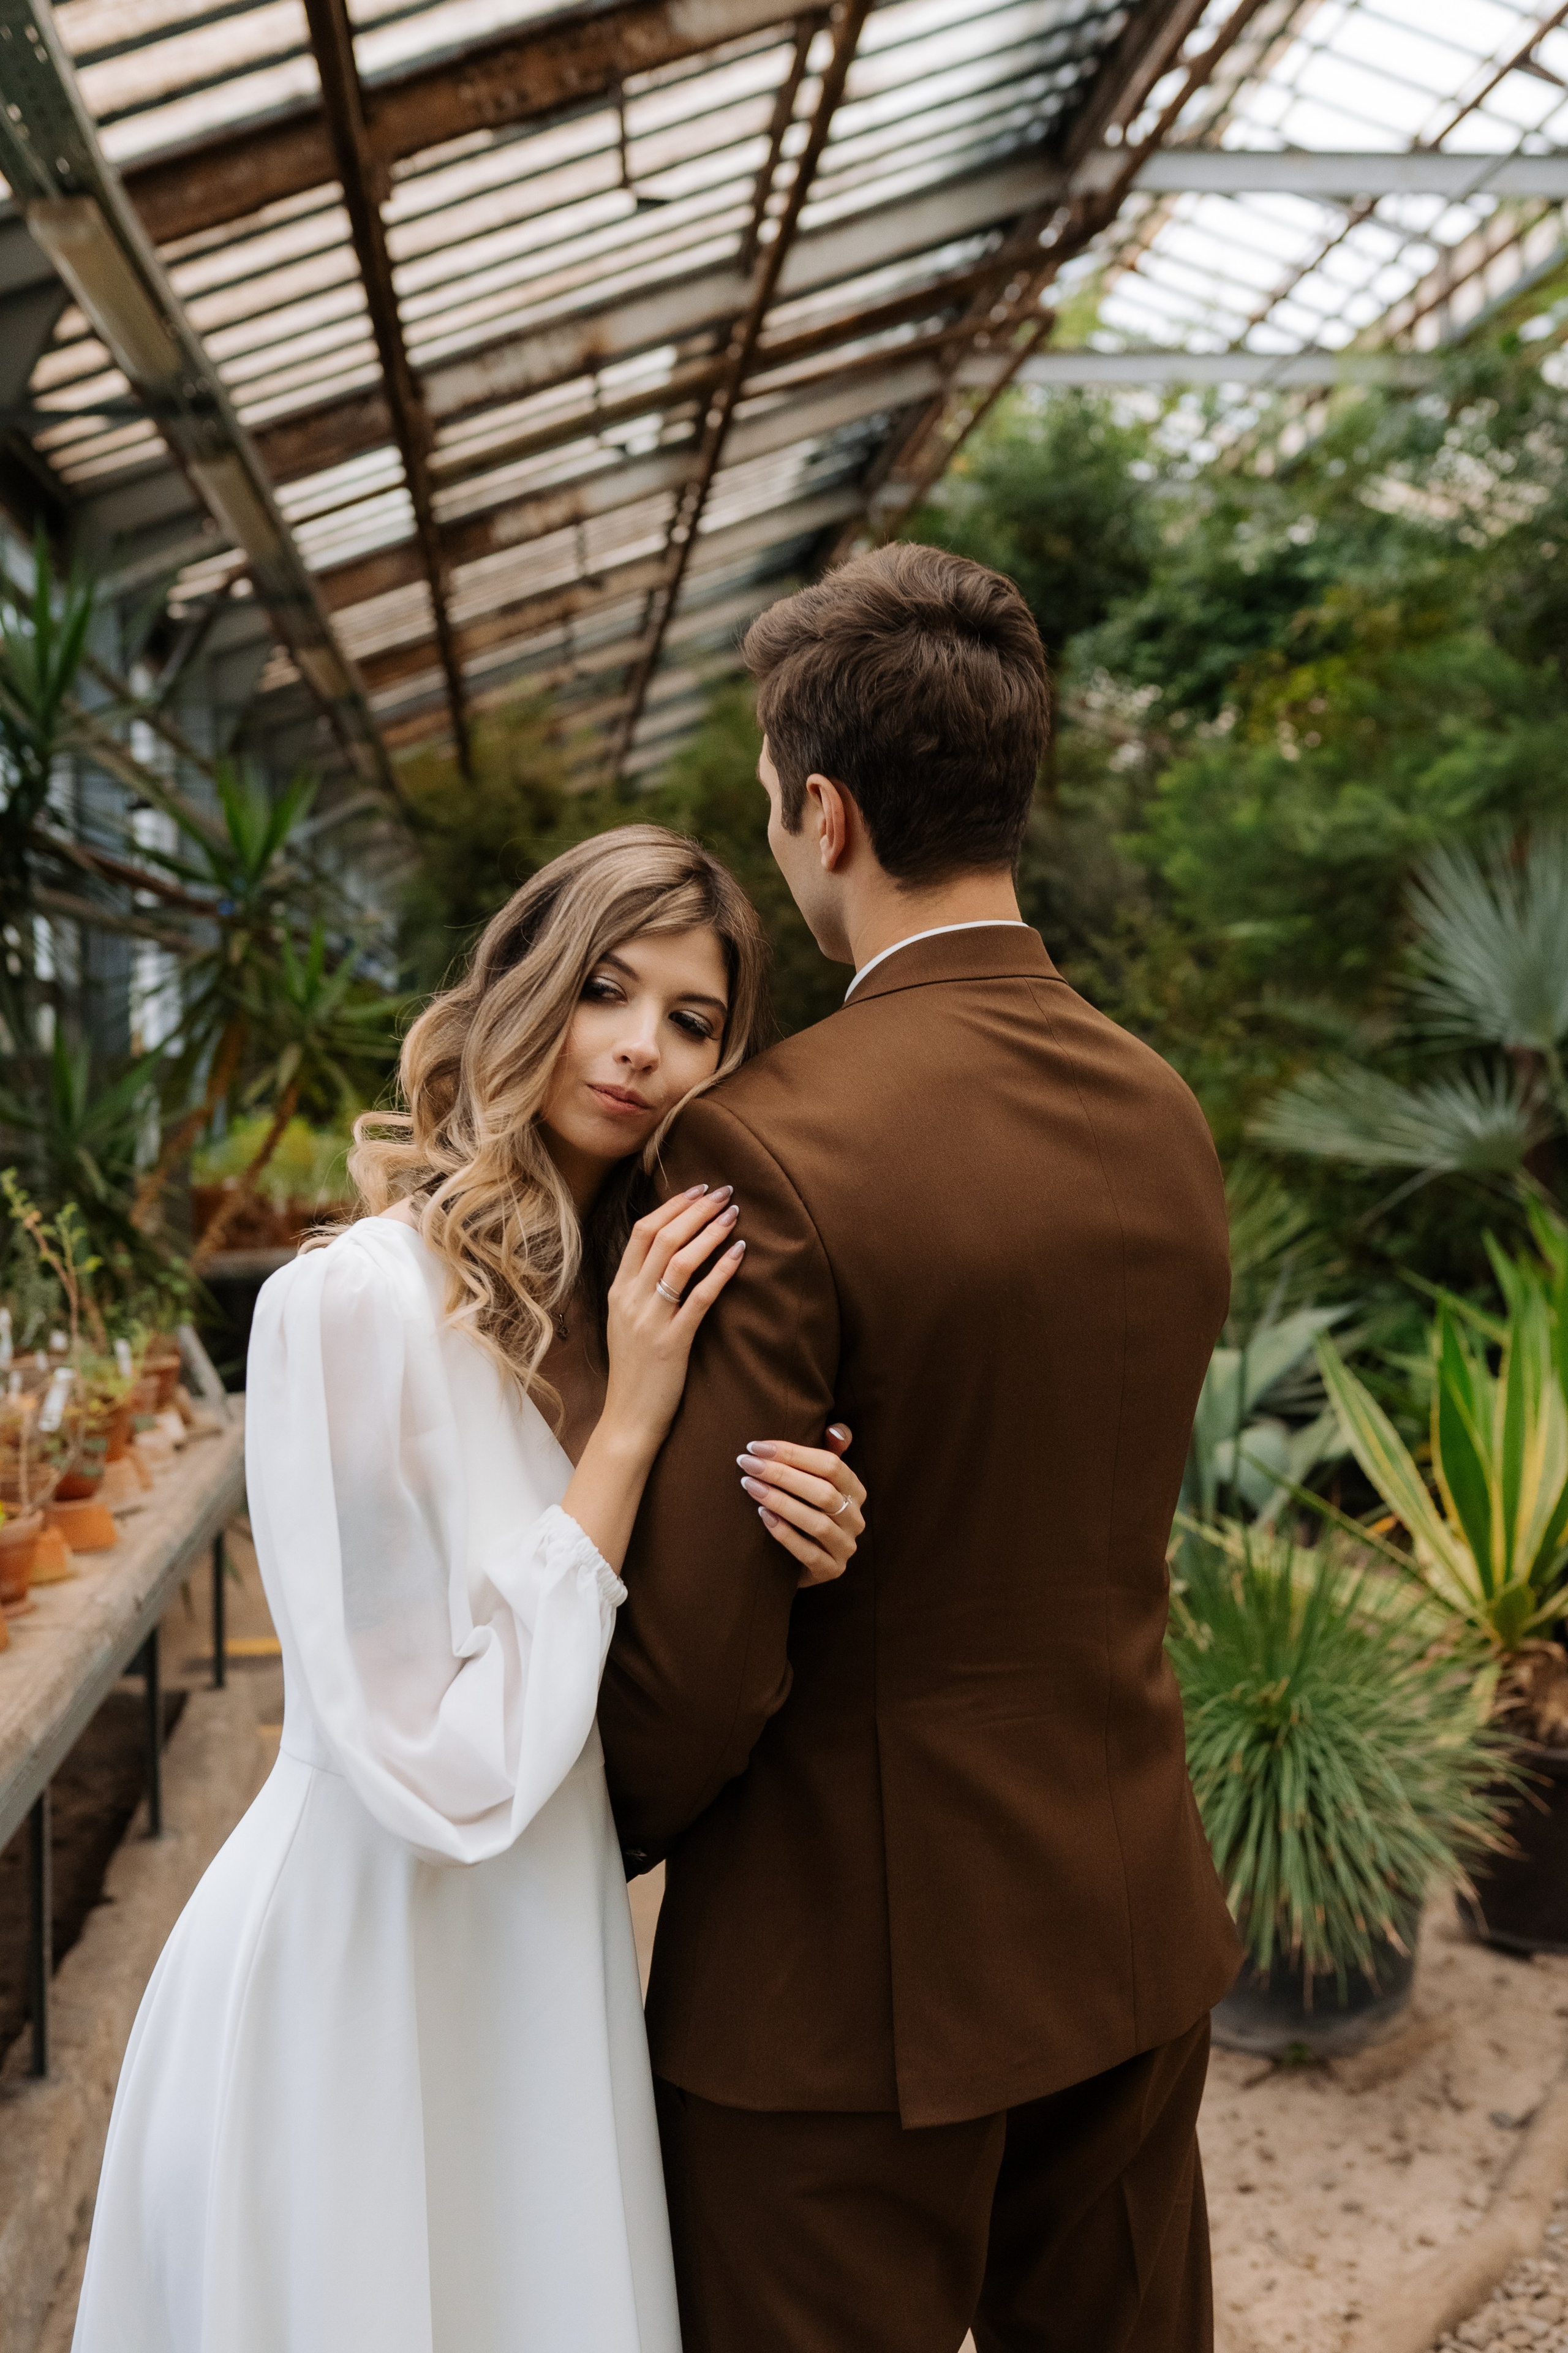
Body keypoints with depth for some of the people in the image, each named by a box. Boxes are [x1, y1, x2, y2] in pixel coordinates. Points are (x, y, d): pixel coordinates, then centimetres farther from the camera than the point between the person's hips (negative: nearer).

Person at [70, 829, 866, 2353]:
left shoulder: (610, 1304, 2)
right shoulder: (349, 1306, -23)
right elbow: (447, 1762, -23)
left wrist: (787, 1557, -14)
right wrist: (627, 1429, -23)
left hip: (531, 1965, 8)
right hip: (361, 1982, -7)